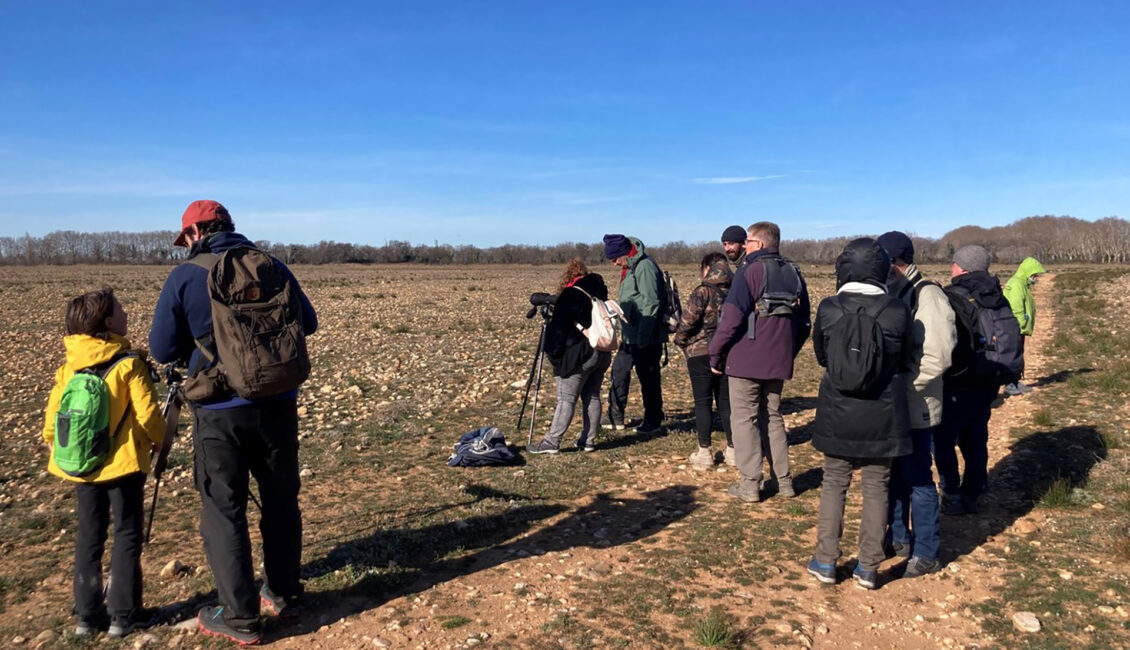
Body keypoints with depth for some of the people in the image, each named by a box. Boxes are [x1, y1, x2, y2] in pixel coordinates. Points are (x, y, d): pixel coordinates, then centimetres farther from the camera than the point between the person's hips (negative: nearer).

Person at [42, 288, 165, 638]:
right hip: (122, 463, -5)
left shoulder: (68, 367, 1)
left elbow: (54, 411, 5)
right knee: (127, 535, 6)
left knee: (88, 537, 14)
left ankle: (87, 615, 22)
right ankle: (124, 615, 12)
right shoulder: (129, 364, -15)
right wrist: (158, 440, 3)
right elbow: (147, 414, -16)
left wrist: (53, 443, 23)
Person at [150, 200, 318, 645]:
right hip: (277, 404, 3)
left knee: (223, 510, 8)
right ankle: (283, 594, 30)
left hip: (220, 410, -3)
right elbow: (308, 323, 12)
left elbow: (162, 350, -3)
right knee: (281, 500, 17)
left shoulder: (185, 276, -6)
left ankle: (239, 617, 14)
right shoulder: (273, 267, 3)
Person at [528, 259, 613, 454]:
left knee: (566, 399, -5)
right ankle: (588, 440, 15)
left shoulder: (569, 296, -10)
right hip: (602, 354, 7)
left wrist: (552, 353, -1)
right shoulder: (597, 293, 11)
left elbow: (558, 328, -11)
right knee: (592, 397, 11)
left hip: (578, 356, -7)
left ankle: (551, 442, -2)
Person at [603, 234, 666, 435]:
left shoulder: (645, 267, -17)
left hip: (646, 337, -10)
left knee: (648, 378, 1)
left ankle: (653, 422, 14)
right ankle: (615, 418, 23)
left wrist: (643, 337, -23)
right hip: (631, 335, 10)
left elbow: (651, 303, -23)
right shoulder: (630, 268, 14)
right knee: (619, 371, 13)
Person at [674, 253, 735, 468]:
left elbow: (688, 321, -17)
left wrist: (680, 340, 1)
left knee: (703, 402, 3)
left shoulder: (702, 292, -11)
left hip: (701, 353, -5)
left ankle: (704, 452, 6)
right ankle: (732, 450, 18)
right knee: (726, 401, 13)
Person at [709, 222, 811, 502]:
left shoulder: (750, 271, -11)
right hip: (779, 361, 7)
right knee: (772, 417, 18)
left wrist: (715, 353, -8)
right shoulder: (793, 273, 10)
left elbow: (731, 318, -17)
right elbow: (804, 321, 15)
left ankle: (749, 484, 4)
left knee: (744, 419, 3)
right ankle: (783, 480, 20)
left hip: (746, 360, -6)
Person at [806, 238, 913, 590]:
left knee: (834, 484, 14)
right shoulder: (897, 311, -11)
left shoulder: (828, 309, -10)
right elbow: (904, 360, 3)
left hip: (838, 413, 0)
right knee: (876, 488, 12)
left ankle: (825, 562, 19)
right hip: (882, 416, 0)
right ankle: (868, 568, 20)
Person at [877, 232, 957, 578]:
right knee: (893, 474, 18)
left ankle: (926, 552, 17)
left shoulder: (928, 296, -15)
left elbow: (937, 356, -21)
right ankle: (898, 537, 34)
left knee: (918, 479, 3)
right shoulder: (892, 293, 10)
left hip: (914, 407, -8)